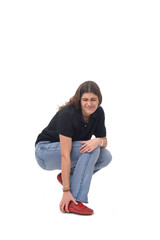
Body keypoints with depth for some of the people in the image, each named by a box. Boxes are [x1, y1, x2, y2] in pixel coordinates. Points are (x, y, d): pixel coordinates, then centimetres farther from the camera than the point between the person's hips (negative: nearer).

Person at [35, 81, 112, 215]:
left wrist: (98, 141, -29)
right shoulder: (67, 114, -31)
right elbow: (65, 155, -34)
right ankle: (74, 202, -28)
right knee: (91, 150, -28)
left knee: (106, 157, -13)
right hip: (45, 151, -7)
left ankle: (69, 176, 5)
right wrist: (66, 191, -36)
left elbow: (104, 141, -2)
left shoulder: (98, 113, -11)